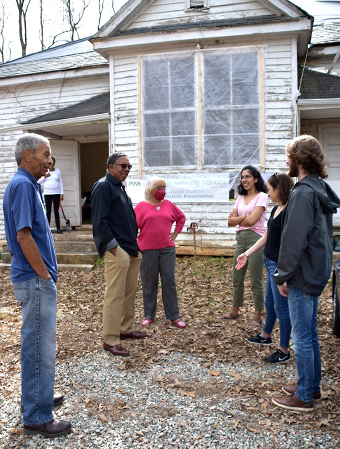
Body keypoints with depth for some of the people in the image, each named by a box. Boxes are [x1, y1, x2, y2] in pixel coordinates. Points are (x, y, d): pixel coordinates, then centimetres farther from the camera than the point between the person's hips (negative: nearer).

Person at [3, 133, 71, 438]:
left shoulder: (28, 184, 14)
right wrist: (44, 274, -17)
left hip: (37, 278, 10)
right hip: (35, 280, -10)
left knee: (37, 342, 20)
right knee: (40, 347, -1)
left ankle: (36, 397, 36)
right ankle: (37, 418, 11)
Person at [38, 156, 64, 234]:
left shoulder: (57, 171, 8)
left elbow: (60, 182, 9)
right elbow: (39, 182, 3)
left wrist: (62, 193, 2)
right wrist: (45, 176, -13)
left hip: (56, 193, 1)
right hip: (47, 193, 0)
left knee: (56, 211, -1)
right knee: (48, 211, -1)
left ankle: (58, 228, 1)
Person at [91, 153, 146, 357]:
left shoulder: (120, 187, 19)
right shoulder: (103, 186, -10)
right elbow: (100, 221, -18)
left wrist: (135, 244, 15)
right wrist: (113, 246, -19)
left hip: (131, 250, 10)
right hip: (117, 251, -10)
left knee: (131, 292, 16)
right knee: (115, 295, -6)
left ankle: (126, 329, 29)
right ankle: (111, 340, 2)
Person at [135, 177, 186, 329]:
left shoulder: (169, 205, 9)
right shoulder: (141, 206, 0)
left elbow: (181, 217, 23)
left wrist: (176, 233, 14)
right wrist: (134, 245, -5)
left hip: (167, 249, 2)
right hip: (148, 250, -2)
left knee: (169, 282, 3)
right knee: (149, 283, 5)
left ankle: (174, 316, 11)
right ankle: (149, 316, 18)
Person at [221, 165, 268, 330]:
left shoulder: (262, 196, -5)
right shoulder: (240, 198, 15)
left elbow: (252, 220, -16)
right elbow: (230, 221, 6)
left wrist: (237, 219, 0)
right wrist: (244, 216, -9)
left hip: (255, 239, -7)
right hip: (240, 239, 7)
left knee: (255, 281, -1)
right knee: (237, 279, 15)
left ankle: (258, 317, 11)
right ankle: (234, 311, 30)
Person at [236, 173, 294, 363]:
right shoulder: (275, 210, 10)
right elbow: (266, 238, 16)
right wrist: (246, 254, 15)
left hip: (280, 265, -9)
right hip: (271, 262, 10)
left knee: (281, 307, 1)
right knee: (270, 303, 24)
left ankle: (284, 351, 15)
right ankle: (266, 335, 44)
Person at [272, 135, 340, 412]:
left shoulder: (303, 193, -20)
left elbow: (295, 239, -23)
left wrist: (283, 275, -16)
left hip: (303, 275, -10)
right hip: (317, 273, 10)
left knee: (302, 337, 1)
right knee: (310, 332, 19)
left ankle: (304, 397, 14)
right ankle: (312, 387, 32)